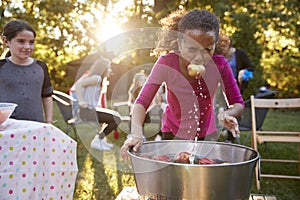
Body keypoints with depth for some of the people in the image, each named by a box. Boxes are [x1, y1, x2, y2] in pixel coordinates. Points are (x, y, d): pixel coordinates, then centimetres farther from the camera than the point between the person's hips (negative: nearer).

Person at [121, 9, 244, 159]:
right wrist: (136, 134, -42)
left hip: (207, 135, 2)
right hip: (173, 134, -1)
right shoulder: (166, 64, -25)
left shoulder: (219, 65, -21)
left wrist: (228, 114, -36)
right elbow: (142, 101, -26)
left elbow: (238, 103, -13)